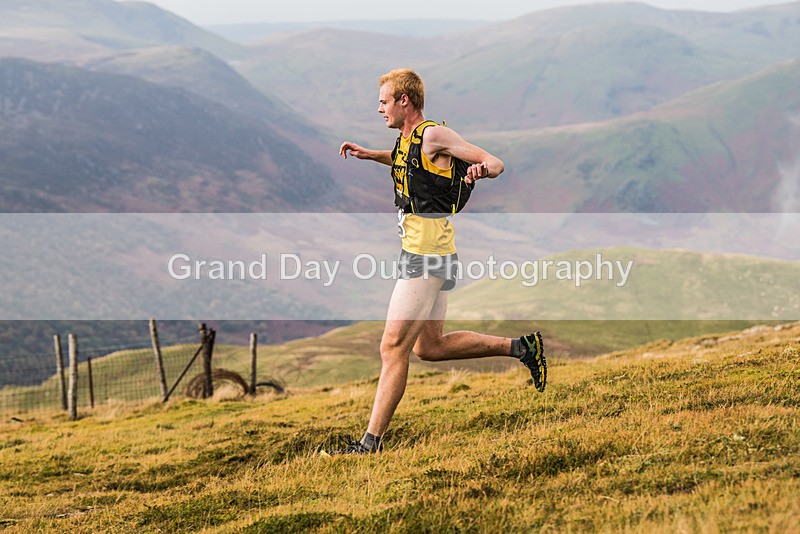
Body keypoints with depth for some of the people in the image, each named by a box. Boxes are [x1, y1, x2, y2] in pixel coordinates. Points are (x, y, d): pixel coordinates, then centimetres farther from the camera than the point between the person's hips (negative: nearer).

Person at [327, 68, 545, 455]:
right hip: (423, 253, 10)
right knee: (429, 347, 17)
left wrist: (482, 169, -38)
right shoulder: (406, 139, 13)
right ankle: (521, 347, 24)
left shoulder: (433, 135, -13)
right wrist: (368, 155, 28)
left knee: (393, 348, -9)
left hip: (426, 257, -10)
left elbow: (496, 163, -15)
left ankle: (370, 443, -6)